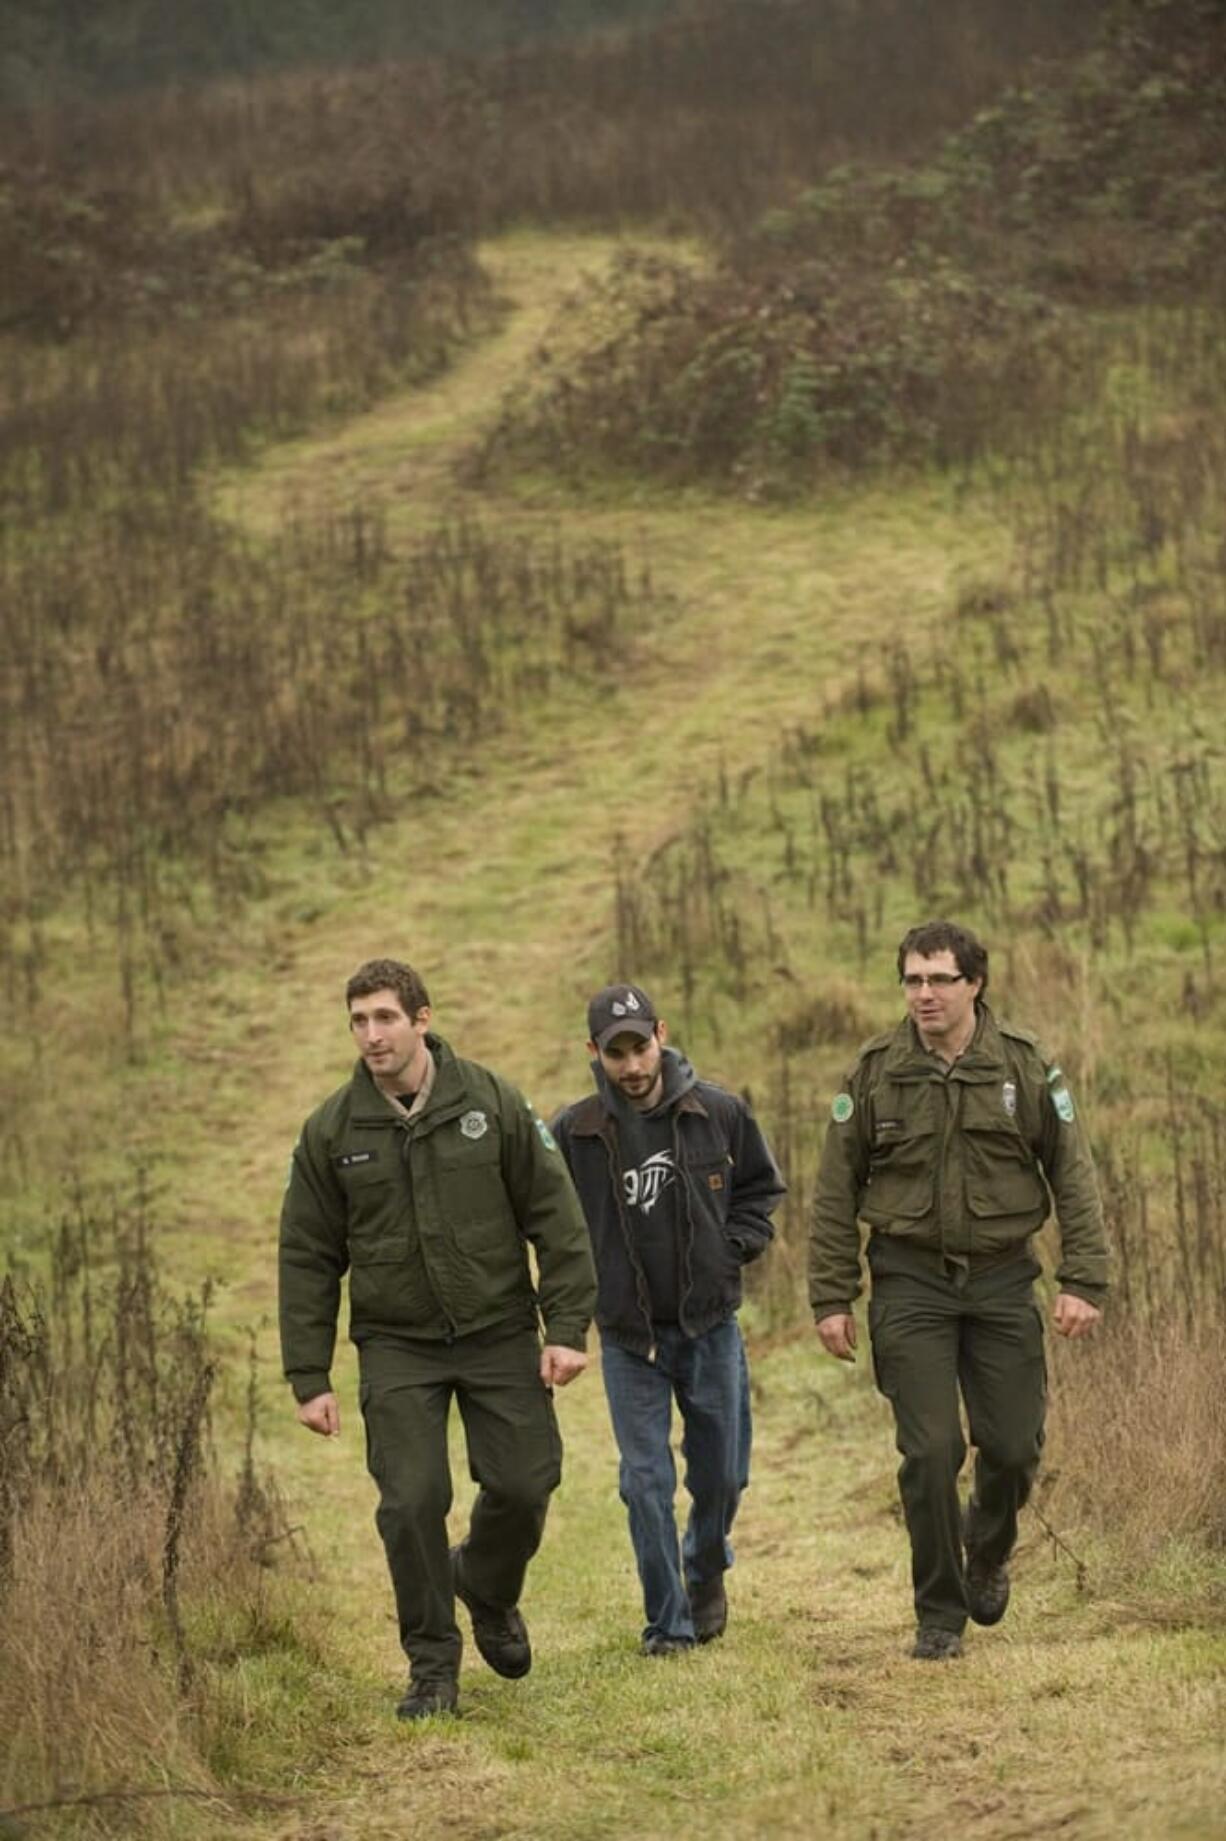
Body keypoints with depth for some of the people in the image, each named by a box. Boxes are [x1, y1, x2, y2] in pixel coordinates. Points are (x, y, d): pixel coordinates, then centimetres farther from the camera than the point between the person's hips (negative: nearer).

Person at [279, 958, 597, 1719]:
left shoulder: (493, 1104, -5)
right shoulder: (332, 1131, -3)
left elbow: (556, 1219, -1)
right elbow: (308, 1259, 2)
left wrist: (567, 1327, -7)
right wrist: (310, 1378, -1)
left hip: (500, 1335, 0)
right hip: (397, 1347, 0)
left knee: (523, 1485, -1)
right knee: (412, 1501, -8)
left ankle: (488, 1591, 32)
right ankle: (433, 1664, 9)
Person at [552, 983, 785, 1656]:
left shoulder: (719, 1113, -4)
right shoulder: (573, 1133, -8)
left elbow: (760, 1188, 12)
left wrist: (732, 1250, -2)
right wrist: (584, 1288, -3)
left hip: (711, 1323, 1)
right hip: (627, 1335, -1)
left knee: (721, 1473, 12)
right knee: (646, 1481, -2)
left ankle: (706, 1570, 40)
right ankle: (668, 1623, 8)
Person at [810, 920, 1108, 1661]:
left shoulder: (1025, 1065, -3)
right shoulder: (876, 1070, -3)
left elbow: (1073, 1175, 0)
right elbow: (837, 1191, 2)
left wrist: (1084, 1281, -6)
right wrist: (832, 1298, -1)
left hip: (1002, 1279, 1)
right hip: (911, 1282, -1)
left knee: (1014, 1446, 3)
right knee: (931, 1452, -5)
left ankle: (989, 1554, 35)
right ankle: (940, 1613, 9)